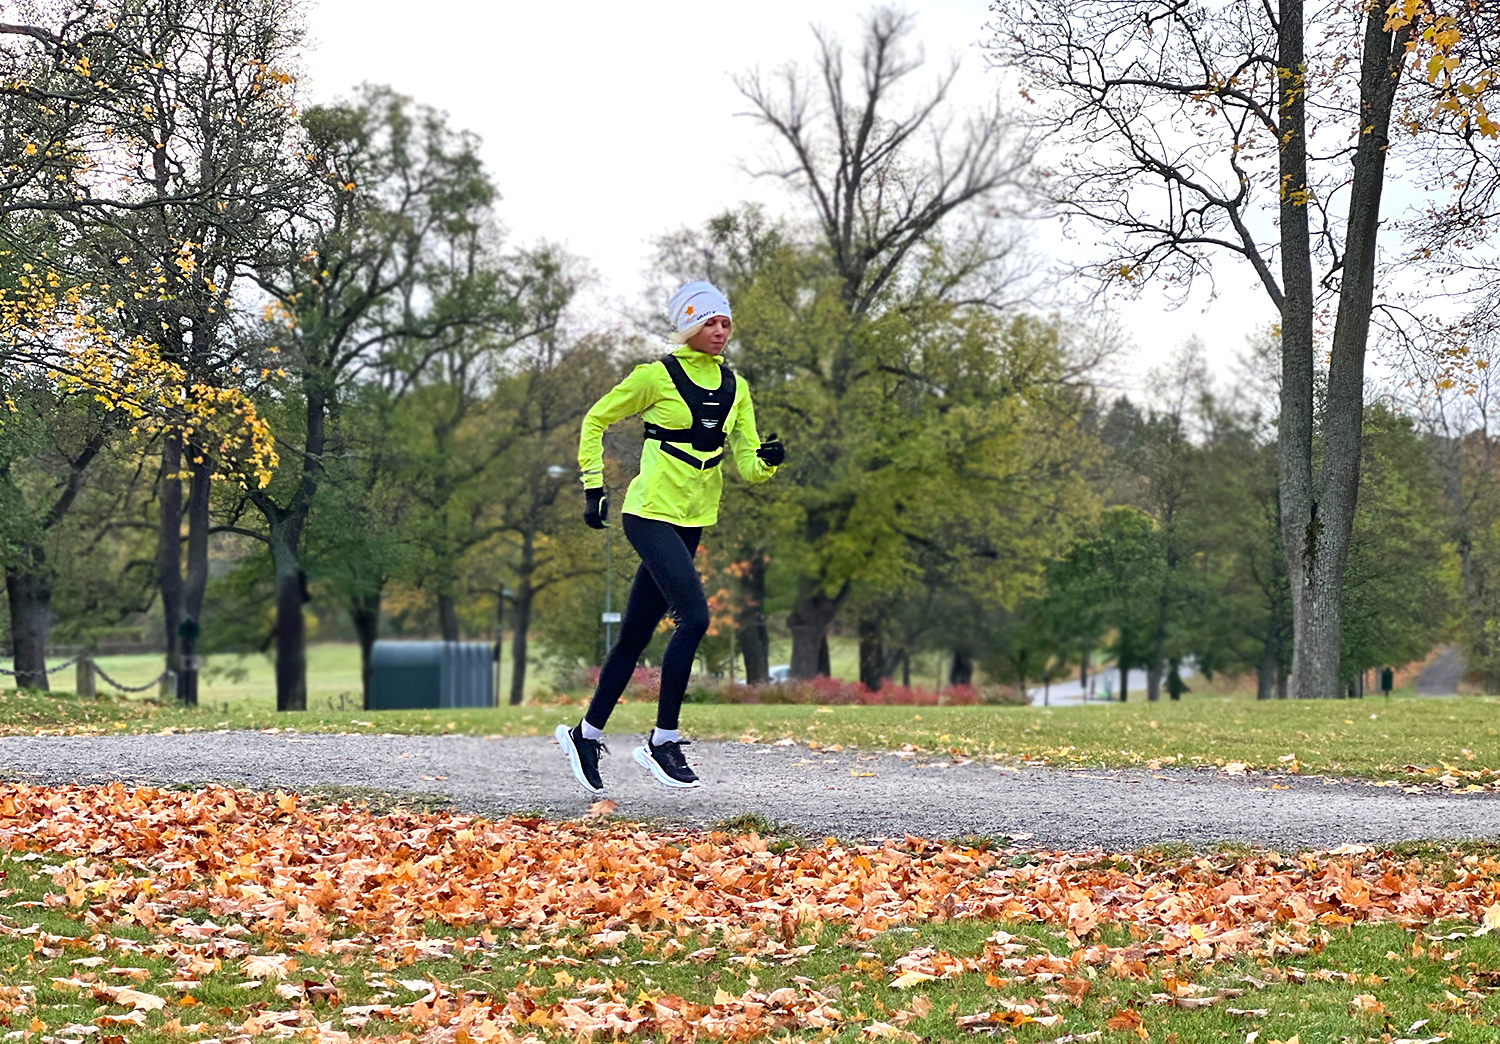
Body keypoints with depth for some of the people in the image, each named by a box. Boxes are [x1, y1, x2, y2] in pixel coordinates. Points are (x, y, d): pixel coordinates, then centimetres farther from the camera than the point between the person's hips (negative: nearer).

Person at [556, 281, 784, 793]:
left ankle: (587, 734, 22)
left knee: (636, 634, 10)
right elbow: (595, 421, 3)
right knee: (695, 616, -20)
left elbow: (746, 463, 10)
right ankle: (662, 741, -12)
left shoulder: (735, 386, 11)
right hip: (651, 514, -6)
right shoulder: (656, 376, -6)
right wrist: (594, 489, -1)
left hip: (692, 521, 6)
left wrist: (768, 459, -12)